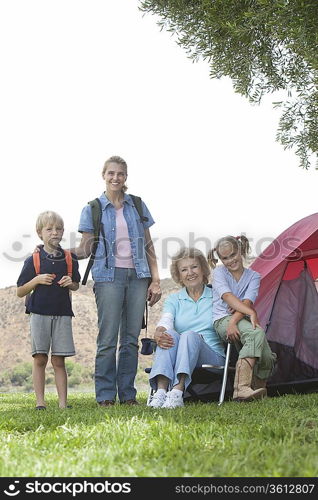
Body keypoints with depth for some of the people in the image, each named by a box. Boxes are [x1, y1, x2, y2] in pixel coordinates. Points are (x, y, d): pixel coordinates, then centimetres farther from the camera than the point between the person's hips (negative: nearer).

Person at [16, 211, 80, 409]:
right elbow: (20, 292, 4)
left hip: (62, 314, 1)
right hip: (39, 313, -1)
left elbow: (76, 286, 20)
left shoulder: (70, 259, 8)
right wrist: (36, 280, -12)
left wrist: (70, 283, -3)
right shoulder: (33, 260, 1)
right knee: (40, 359, 0)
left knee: (59, 361, 2)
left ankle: (63, 402, 5)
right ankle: (40, 401, 6)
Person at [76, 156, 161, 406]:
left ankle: (128, 393, 12)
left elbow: (149, 246, 13)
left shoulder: (138, 205, 12)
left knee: (131, 338, 4)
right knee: (108, 338, -6)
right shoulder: (93, 209, 6)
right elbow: (85, 249, 6)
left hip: (138, 276, 3)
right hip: (109, 276, -3)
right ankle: (105, 395, 3)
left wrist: (155, 279, 7)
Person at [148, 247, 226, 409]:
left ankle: (178, 391, -49)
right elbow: (165, 322, -4)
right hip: (177, 361, 1)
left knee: (190, 335, -32)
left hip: (212, 357, -1)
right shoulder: (173, 300, 16)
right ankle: (161, 390, -46)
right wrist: (158, 334, -26)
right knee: (170, 334, -30)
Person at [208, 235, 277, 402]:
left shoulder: (253, 276, 10)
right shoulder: (219, 273, 6)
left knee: (267, 359, -19)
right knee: (256, 332, -36)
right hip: (223, 321, -4)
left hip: (242, 321, 4)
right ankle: (242, 388, -47)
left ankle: (258, 389, 8)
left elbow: (247, 302, -7)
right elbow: (228, 297, -13)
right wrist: (251, 313, -25)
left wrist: (234, 321, -24)